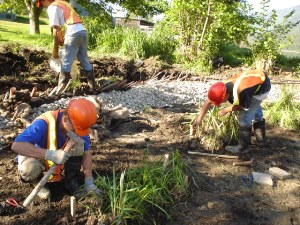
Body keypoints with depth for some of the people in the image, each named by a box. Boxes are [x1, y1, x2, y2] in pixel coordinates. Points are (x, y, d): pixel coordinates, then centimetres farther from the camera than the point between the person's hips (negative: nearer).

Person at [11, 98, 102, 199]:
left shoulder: (78, 125, -23)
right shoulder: (44, 123, -37)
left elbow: (86, 152, -15)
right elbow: (16, 145, -44)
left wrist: (89, 182, -19)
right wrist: (50, 154, -53)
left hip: (61, 159, 3)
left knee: (78, 143, -25)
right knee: (30, 168, -37)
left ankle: (71, 183, -8)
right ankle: (38, 182, -1)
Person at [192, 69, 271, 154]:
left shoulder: (240, 92, -41)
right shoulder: (224, 87, -17)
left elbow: (244, 107, -20)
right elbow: (208, 102, -5)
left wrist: (226, 110, -12)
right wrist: (199, 118, -4)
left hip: (263, 85, -8)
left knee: (245, 116, -10)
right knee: (254, 109, 24)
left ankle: (243, 146, 4)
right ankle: (261, 140, 43)